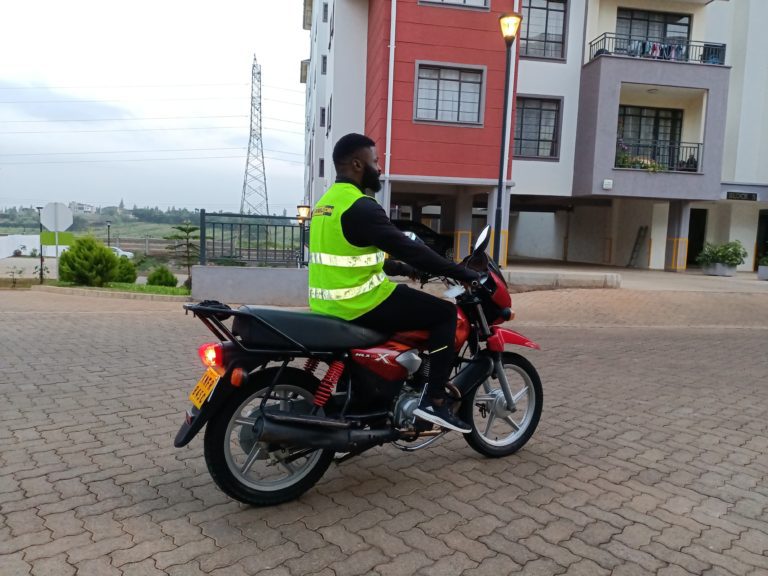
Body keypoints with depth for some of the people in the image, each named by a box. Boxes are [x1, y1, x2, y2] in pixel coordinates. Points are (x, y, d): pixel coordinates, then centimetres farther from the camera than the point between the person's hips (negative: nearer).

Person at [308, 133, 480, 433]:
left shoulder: (325, 202, 15)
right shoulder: (360, 207, -16)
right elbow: (407, 248, -18)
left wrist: (401, 269, 28)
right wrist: (465, 274, -10)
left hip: (328, 306, 10)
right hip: (359, 305, -10)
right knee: (445, 313, -1)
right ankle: (434, 400, -1)